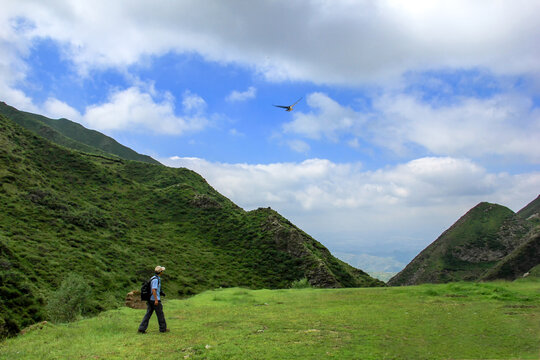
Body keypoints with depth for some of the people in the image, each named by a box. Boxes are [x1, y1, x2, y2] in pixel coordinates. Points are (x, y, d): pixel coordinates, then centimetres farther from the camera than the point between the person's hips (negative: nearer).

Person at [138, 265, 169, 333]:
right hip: (155, 300, -9)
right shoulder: (156, 279, -17)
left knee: (148, 314, 6)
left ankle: (142, 328, 1)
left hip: (150, 300, 9)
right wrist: (156, 300, -26)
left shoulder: (153, 278, 13)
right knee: (160, 314, 4)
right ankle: (163, 328, 14)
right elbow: (153, 290, -24)